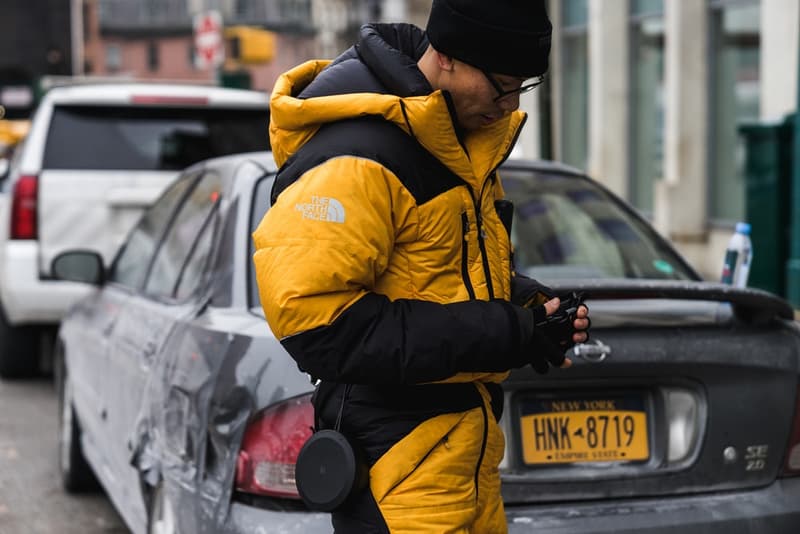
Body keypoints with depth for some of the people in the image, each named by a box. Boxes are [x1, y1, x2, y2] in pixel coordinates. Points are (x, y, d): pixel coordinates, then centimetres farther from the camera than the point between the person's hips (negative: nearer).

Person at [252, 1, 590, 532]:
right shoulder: (356, 158, -21)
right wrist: (499, 334, -24)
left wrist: (531, 306, 0)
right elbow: (314, 319, -27)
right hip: (399, 456, -9)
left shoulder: (459, 137, 9)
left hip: (465, 440, 9)